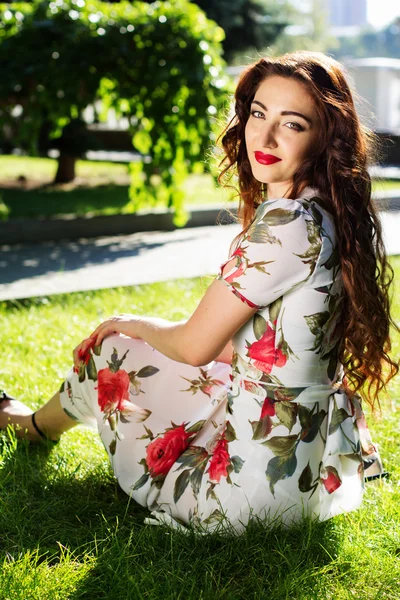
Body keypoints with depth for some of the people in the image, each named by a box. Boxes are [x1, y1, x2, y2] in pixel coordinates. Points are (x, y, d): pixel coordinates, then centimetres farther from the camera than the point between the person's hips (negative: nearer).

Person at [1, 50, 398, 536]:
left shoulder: (287, 224, -25)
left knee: (110, 348, 11)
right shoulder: (333, 214, 3)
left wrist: (131, 325, 6)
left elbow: (196, 345, -16)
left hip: (265, 488, -8)